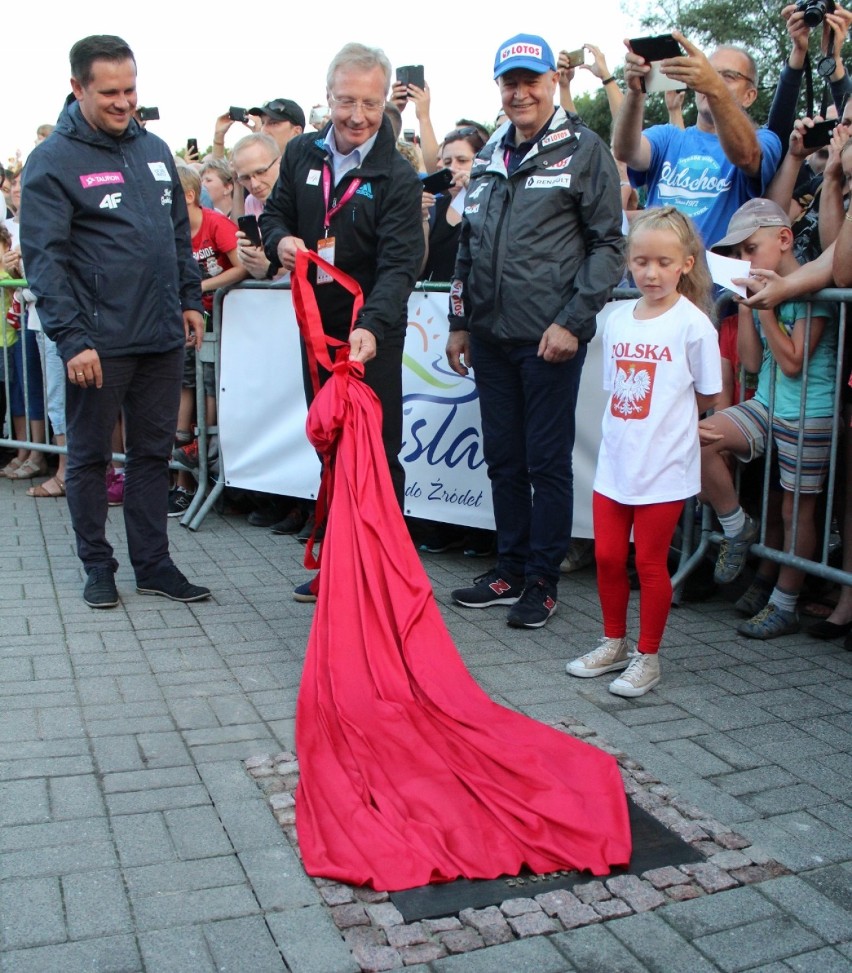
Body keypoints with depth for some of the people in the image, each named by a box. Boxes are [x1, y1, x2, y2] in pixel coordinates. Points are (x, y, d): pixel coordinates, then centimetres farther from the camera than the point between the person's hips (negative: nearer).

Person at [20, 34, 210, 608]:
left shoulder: (154, 149, 12)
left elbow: (180, 233, 20)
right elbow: (45, 258, -12)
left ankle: (154, 564, 21)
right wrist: (71, 339, -19)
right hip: (99, 342, -5)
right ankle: (98, 565, 21)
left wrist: (190, 299, 12)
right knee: (90, 456, 7)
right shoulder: (53, 161, -6)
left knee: (154, 453, 11)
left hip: (163, 338, 5)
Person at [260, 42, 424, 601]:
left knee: (377, 451, 0)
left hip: (373, 333, -5)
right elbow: (276, 211, 16)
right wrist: (280, 240, -9)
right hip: (318, 325, 5)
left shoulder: (397, 177, -11)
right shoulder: (302, 154, 5)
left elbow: (399, 263, -20)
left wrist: (372, 325, -37)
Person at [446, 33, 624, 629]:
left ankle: (542, 580, 13)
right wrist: (460, 322, 15)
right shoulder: (489, 159, 15)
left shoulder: (584, 151, -2)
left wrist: (572, 321, -13)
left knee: (547, 461, 2)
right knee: (503, 460, 11)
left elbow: (609, 245, -6)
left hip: (550, 338, -6)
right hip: (491, 336, 6)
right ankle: (510, 570, 23)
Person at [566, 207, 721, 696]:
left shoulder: (693, 325, -9)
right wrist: (642, 419, 4)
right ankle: (614, 643, 30)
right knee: (608, 556, 11)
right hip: (614, 461, 5)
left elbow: (708, 398, -1)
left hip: (664, 468, -5)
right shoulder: (618, 321, 6)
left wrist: (666, 417, 4)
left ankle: (648, 656, 20)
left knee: (650, 562, 4)